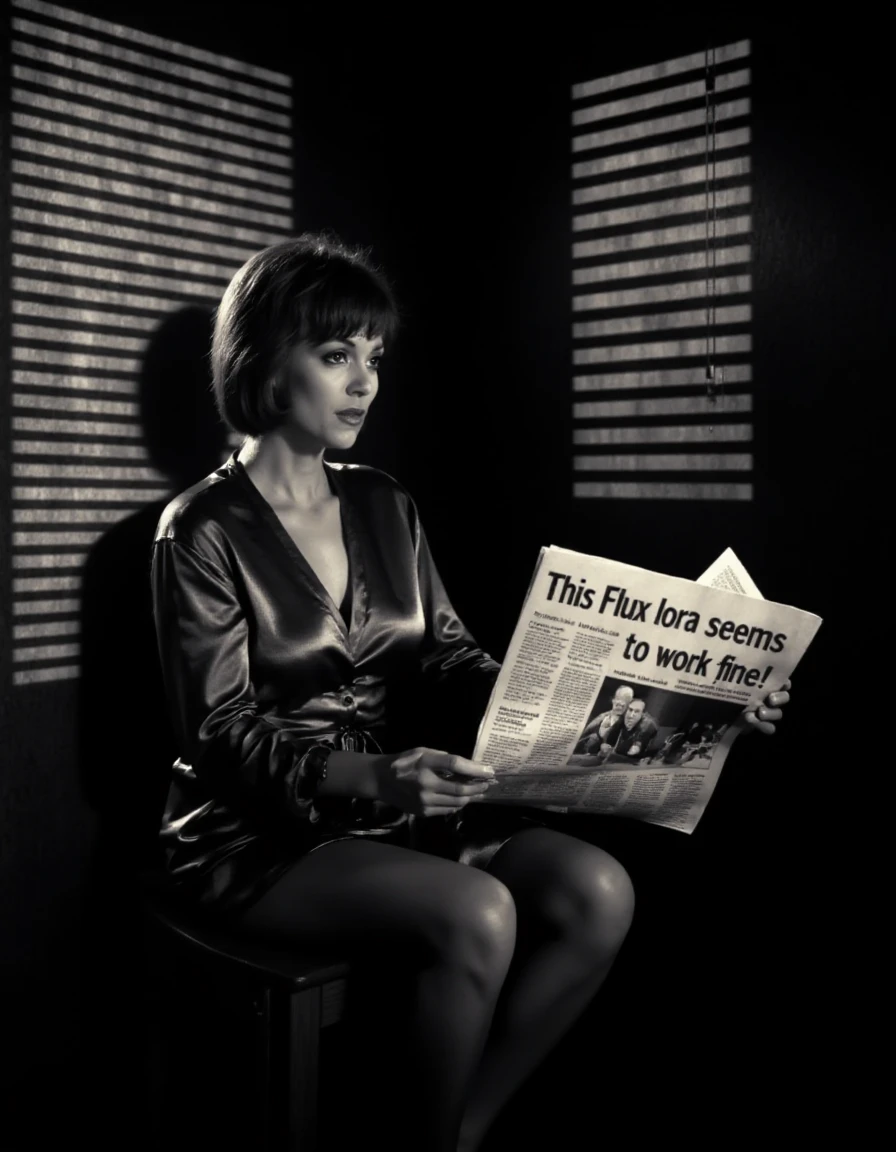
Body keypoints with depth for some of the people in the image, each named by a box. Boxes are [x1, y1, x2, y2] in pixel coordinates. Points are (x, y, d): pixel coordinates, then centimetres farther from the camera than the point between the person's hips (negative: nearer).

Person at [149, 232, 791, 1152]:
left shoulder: (384, 507, 11)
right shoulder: (204, 531, -7)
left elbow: (452, 664, 1)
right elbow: (223, 735, -13)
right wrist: (369, 779, -32)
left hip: (396, 814, 6)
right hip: (260, 834, -5)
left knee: (596, 891, -17)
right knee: (475, 916, -30)